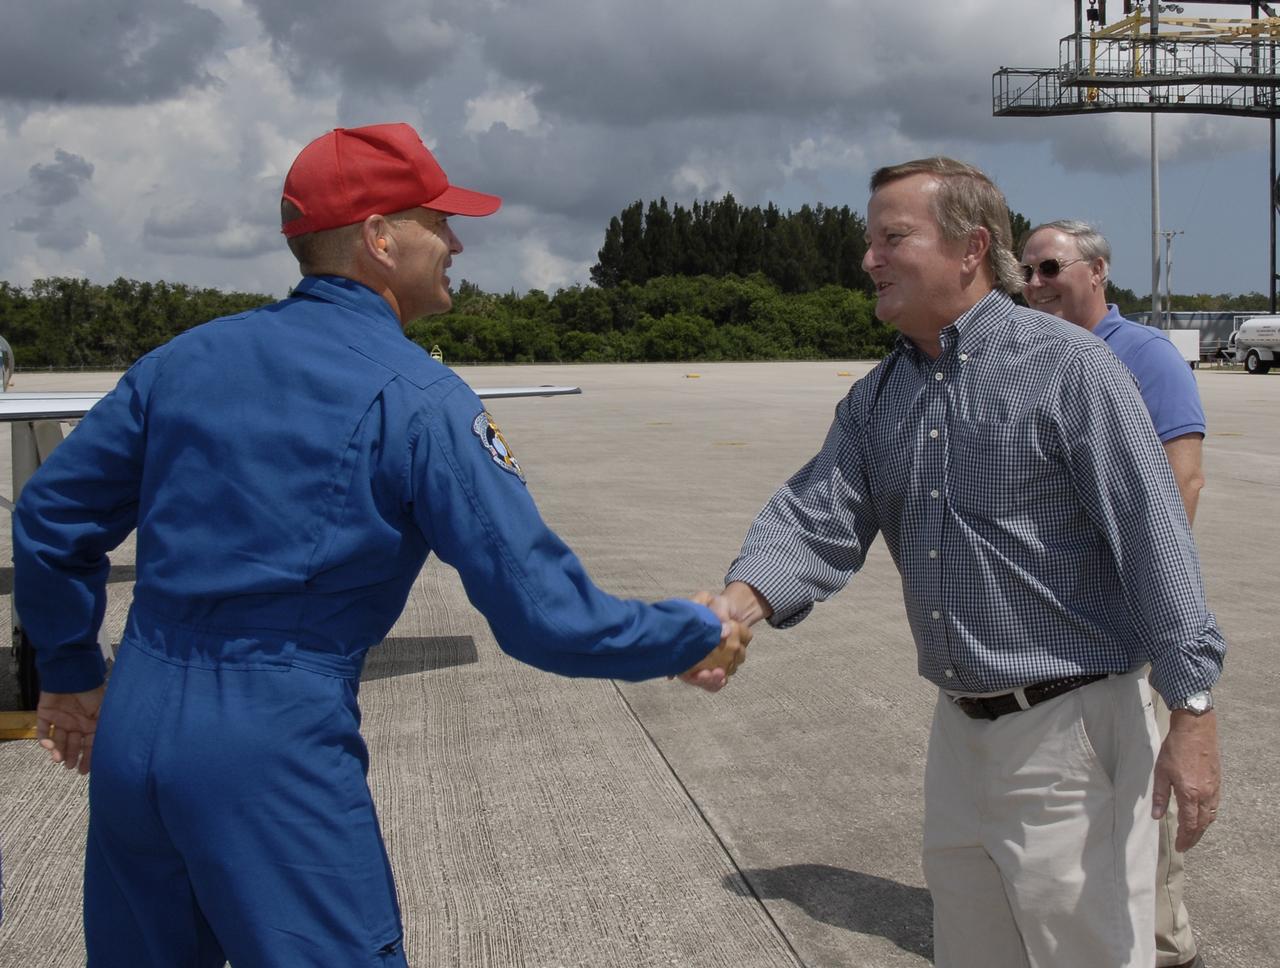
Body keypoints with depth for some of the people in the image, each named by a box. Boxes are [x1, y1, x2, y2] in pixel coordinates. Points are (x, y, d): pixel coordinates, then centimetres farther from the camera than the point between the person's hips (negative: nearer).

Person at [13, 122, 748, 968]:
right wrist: (696, 639, 1)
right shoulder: (416, 397, -11)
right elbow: (544, 613, -14)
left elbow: (52, 518, 13)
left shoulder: (189, 357, 7)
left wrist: (72, 673, 27)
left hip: (129, 733, 7)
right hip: (279, 752, -7)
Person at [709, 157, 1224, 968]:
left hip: (1071, 726, -7)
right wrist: (740, 604, -24)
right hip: (962, 727, 7)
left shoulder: (1068, 367, -13)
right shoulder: (877, 398, 8)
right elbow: (819, 515, -4)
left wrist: (1193, 714, -18)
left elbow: (1153, 536, -15)